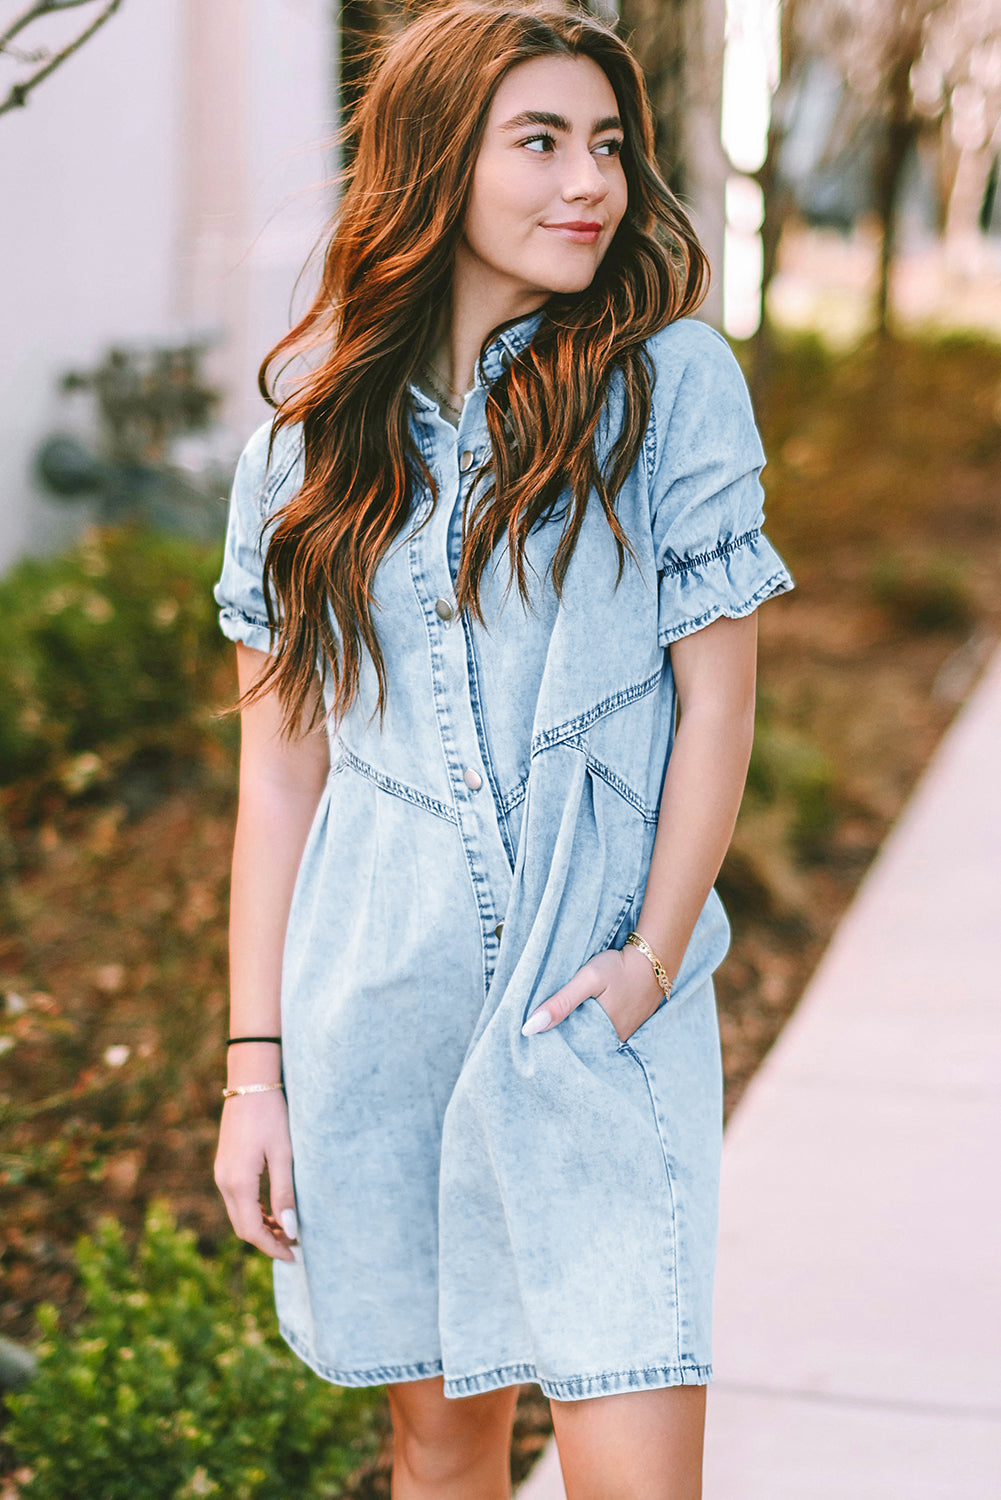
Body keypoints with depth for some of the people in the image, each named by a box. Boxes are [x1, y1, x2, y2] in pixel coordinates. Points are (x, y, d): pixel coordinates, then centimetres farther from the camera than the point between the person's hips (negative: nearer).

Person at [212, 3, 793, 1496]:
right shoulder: (311, 444, 6)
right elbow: (280, 765, 6)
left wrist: (653, 956, -10)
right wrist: (255, 1066, 3)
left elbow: (717, 702, 0)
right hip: (374, 993, 2)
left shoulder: (673, 381, -2)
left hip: (598, 1001, -2)